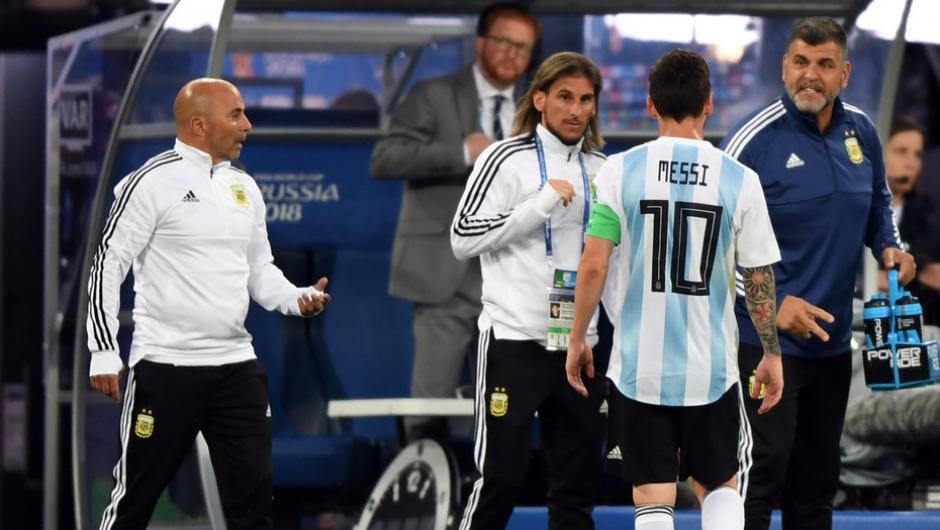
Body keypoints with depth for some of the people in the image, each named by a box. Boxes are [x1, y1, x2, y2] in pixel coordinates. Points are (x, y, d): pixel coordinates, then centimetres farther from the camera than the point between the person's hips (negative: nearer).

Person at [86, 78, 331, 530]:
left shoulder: (244, 187, 12)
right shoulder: (154, 182, -9)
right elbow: (108, 264, -9)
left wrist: (297, 299, -1)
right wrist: (104, 353, -14)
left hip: (237, 365, 6)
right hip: (166, 366, -6)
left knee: (253, 494, 4)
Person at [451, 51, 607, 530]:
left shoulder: (601, 168, 12)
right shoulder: (507, 159, -5)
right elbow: (463, 238, -12)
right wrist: (541, 204, -17)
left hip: (578, 342, 5)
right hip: (514, 340, -5)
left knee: (578, 481, 6)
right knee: (499, 477, -7)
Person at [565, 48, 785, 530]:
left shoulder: (620, 171, -5)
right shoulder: (739, 180, -3)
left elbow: (593, 265, -7)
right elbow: (759, 279, 0)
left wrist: (578, 339, 6)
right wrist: (771, 354, 12)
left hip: (639, 367, -1)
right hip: (712, 369, 1)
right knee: (719, 486, 19)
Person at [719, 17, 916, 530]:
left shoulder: (861, 132, 5)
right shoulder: (754, 140, -13)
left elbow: (877, 204, 23)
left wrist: (888, 248, 1)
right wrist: (772, 304, -20)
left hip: (832, 341, 7)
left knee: (816, 478, 15)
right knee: (759, 469, -14)